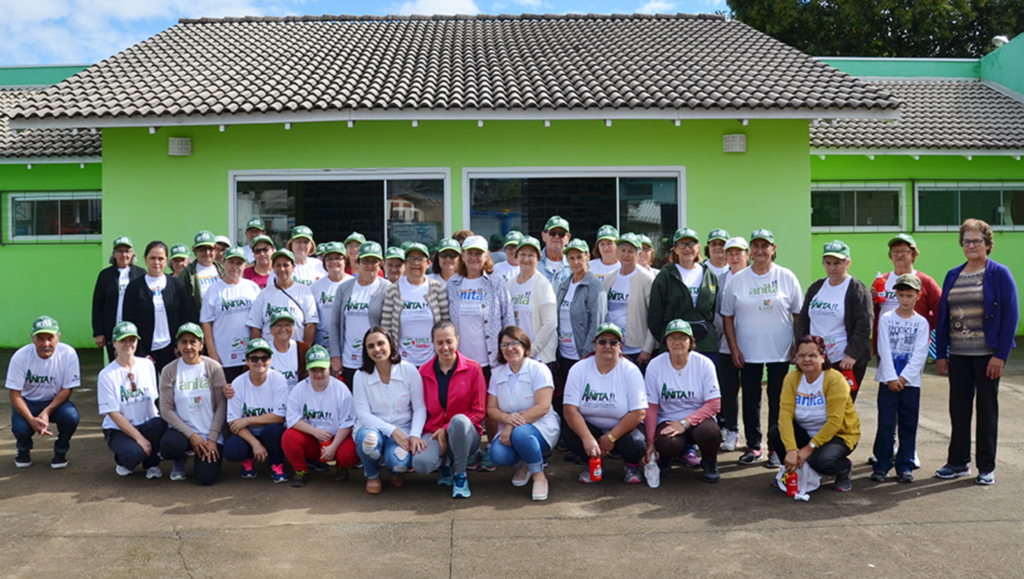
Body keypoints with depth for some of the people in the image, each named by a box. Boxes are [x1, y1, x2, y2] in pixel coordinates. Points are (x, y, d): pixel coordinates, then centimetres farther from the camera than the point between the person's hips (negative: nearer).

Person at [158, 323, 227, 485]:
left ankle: (203, 457, 20)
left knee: (207, 478, -18)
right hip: (181, 430, 0)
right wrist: (191, 435, -13)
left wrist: (212, 439, -11)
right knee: (168, 444, -34)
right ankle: (180, 461, 4)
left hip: (210, 434, 0)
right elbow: (166, 410, -4)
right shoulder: (169, 371, -1)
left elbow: (221, 405, -4)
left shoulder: (213, 368, -3)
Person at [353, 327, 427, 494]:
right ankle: (372, 474, 0)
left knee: (399, 461, -31)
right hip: (372, 427, 1)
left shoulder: (409, 370, -7)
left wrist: (415, 435, -21)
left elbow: (420, 408, -5)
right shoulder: (361, 375, -5)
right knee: (368, 439, -36)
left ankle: (397, 471, 12)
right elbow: (363, 413, -9)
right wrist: (391, 430, -22)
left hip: (402, 428, -1)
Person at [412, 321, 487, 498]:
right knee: (420, 464, -31)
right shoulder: (423, 372, 6)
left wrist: (447, 429, -14)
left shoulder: (473, 369, -1)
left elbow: (479, 412, -4)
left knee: (459, 420, -39)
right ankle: (445, 463, 9)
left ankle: (460, 474, -13)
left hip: (465, 433, -2)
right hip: (434, 433, 2)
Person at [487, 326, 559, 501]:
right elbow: (491, 409, 5)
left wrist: (513, 425, -24)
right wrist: (507, 418, -20)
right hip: (509, 429, 4)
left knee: (520, 433, -38)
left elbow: (543, 407, -17)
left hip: (540, 426, -4)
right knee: (498, 455, -28)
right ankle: (524, 465, 8)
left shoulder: (538, 369, -6)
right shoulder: (497, 373, 9)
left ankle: (539, 476, -13)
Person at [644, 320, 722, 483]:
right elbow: (651, 407, -3)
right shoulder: (655, 365, -6)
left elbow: (714, 405, -9)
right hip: (667, 420, 0)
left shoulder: (704, 364, -8)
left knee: (710, 432, -34)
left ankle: (709, 461, 3)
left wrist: (685, 422, -21)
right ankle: (665, 457, 7)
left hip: (697, 419, 1)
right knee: (667, 444, -34)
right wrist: (650, 442, -8)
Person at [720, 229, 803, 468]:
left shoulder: (786, 277, 1)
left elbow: (798, 314, 4)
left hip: (780, 352, -1)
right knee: (750, 399, 7)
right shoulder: (738, 279, 3)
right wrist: (734, 348, -1)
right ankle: (753, 446, 20)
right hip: (748, 352, 1)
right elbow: (727, 316, 5)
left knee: (777, 400, 5)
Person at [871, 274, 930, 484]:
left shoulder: (921, 323, 3)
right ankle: (882, 465, 7)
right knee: (885, 423, -1)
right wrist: (892, 378, -12)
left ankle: (905, 466, 15)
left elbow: (920, 354, -3)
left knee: (908, 425, 5)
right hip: (888, 380, -1)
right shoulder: (886, 319, 1)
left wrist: (904, 377, -12)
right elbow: (884, 350, -4)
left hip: (911, 381, 1)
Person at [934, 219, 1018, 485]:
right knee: (958, 407, 8)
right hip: (958, 354, 4)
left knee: (987, 408, 5)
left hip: (987, 353, -4)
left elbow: (1010, 315, -8)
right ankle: (958, 461, 20)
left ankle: (987, 467, 15)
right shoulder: (953, 276, 10)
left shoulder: (999, 274, -3)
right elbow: (942, 315, 10)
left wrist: (1001, 355, -14)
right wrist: (940, 354, 5)